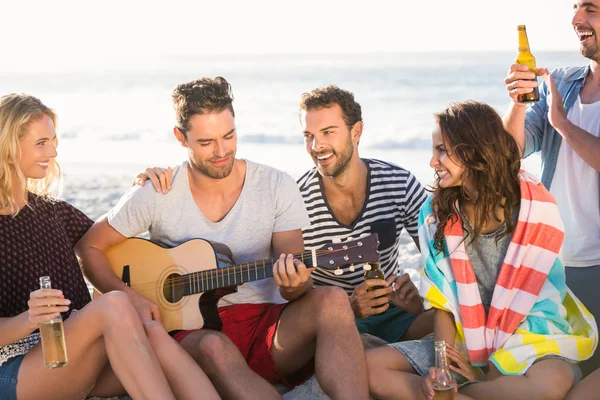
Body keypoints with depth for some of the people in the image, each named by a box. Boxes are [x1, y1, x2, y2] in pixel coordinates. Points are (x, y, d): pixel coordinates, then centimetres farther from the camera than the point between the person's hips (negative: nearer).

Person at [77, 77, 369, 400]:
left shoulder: (277, 187, 2)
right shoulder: (155, 195, 0)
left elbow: (295, 287, 0)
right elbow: (90, 247, 9)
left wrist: (295, 285, -26)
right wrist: (129, 297, -9)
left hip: (267, 324, 2)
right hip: (193, 329, -1)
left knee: (332, 300, -30)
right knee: (213, 348, -39)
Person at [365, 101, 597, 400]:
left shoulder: (535, 209, -11)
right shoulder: (436, 212, 0)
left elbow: (542, 307, -10)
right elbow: (442, 301, 1)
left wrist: (492, 372, -15)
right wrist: (441, 361, -15)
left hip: (531, 343, -2)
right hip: (461, 344, 3)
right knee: (369, 367, -20)